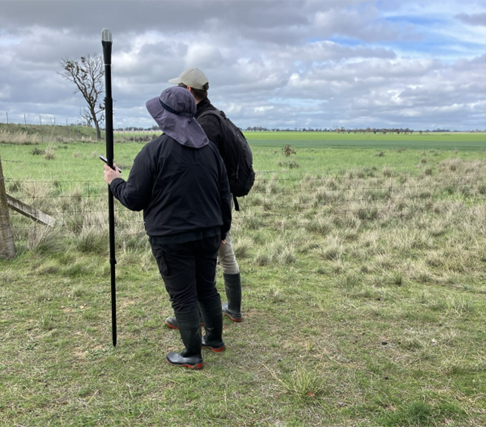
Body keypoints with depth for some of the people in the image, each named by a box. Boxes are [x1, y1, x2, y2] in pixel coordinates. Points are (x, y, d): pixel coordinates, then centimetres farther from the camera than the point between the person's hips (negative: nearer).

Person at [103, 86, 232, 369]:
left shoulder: (154, 151, -12)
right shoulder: (210, 149, 6)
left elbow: (134, 200, -9)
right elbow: (224, 195, 11)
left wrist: (115, 182, 11)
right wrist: (222, 229, 22)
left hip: (172, 239, -6)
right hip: (208, 235, 6)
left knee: (184, 298, 6)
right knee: (207, 289, 21)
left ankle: (193, 356, 18)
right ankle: (215, 340, 36)